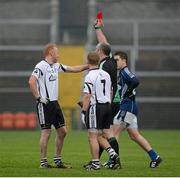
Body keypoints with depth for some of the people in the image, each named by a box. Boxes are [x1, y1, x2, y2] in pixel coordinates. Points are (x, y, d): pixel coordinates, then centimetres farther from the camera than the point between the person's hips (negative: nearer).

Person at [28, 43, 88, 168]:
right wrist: (38, 97, -21)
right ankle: (43, 162, 3)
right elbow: (31, 82, -24)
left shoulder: (56, 66, 13)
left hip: (54, 102, 9)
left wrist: (88, 66, 15)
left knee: (62, 131, 8)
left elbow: (74, 69, 22)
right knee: (46, 132, -5)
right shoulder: (41, 66, -14)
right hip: (45, 104, -9)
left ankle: (58, 160, 16)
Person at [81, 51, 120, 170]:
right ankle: (112, 154, -3)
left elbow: (87, 96, -17)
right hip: (107, 106, 7)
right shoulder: (106, 74, 11)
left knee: (93, 137, -1)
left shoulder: (90, 76, -13)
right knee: (100, 136, 15)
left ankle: (95, 163, 0)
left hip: (95, 107, -7)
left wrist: (83, 111, -12)